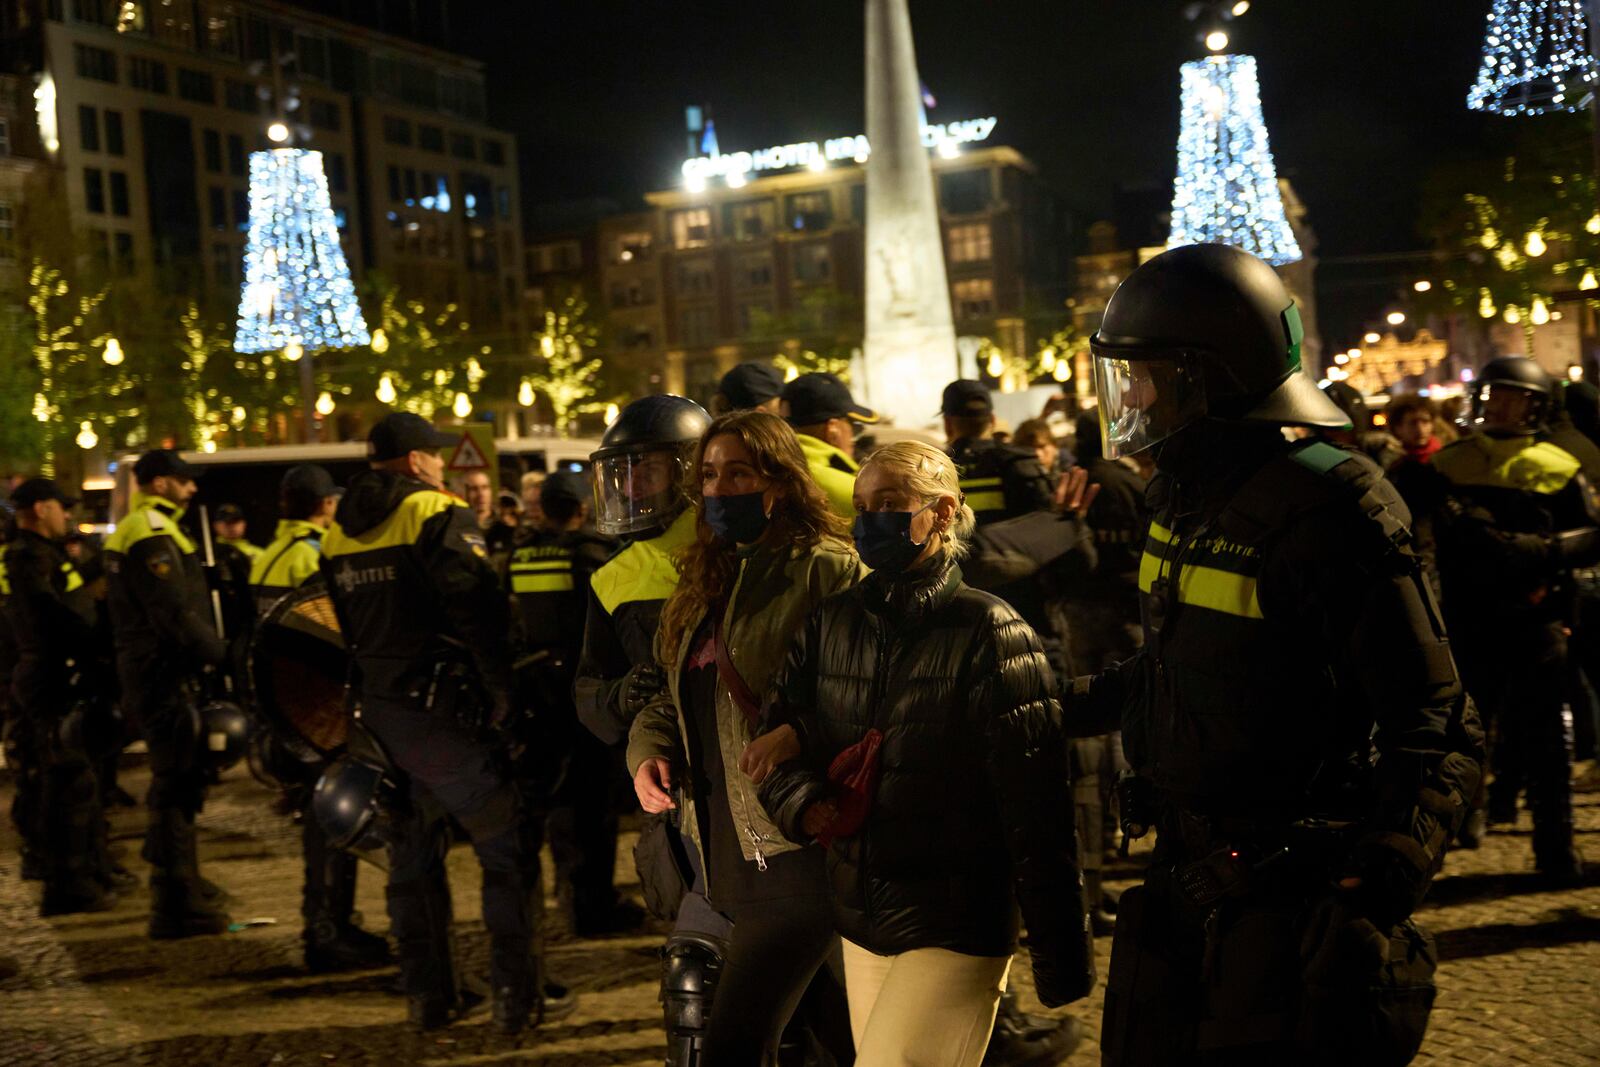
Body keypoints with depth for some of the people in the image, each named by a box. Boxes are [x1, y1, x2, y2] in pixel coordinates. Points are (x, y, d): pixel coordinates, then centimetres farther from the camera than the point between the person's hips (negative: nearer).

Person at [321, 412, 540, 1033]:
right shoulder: (439, 518, -10)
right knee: (507, 853, 2)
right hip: (441, 715, -7)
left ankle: (427, 997, 21)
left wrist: (364, 704, 19)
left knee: (412, 857, 16)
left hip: (377, 718, 7)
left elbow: (340, 628, 15)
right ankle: (515, 996, 2)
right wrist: (504, 696, -12)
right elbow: (479, 614, -20)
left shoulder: (337, 535, 13)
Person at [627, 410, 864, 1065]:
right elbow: (675, 697, 21)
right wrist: (649, 750, 1)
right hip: (725, 849, 8)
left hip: (793, 853, -8)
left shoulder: (827, 569, -10)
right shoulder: (710, 579, 16)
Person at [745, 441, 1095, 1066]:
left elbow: (1034, 803, -14)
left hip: (954, 928, -6)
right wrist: (803, 801, -16)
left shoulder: (987, 631, -12)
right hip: (859, 919, 6)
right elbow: (775, 742, 7)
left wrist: (1060, 957, -14)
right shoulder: (830, 624, 5)